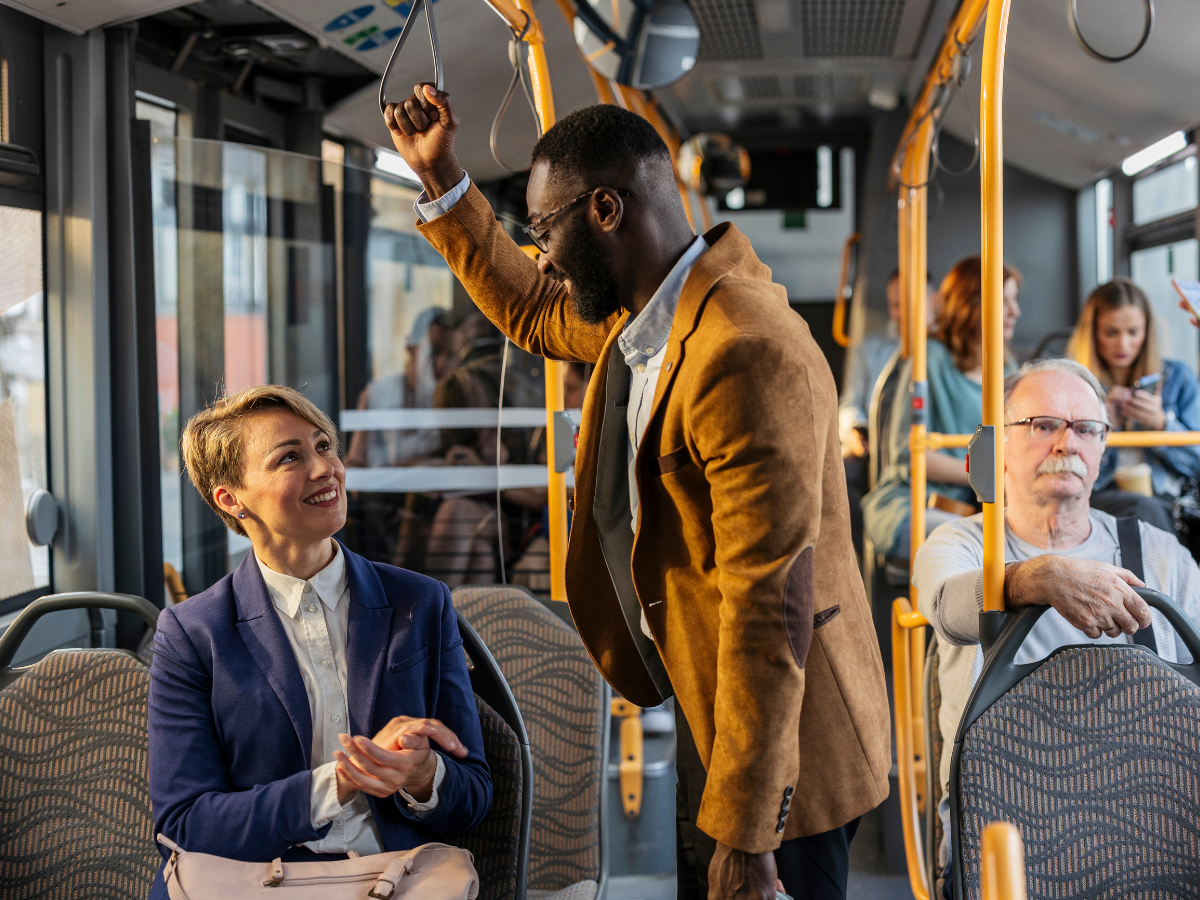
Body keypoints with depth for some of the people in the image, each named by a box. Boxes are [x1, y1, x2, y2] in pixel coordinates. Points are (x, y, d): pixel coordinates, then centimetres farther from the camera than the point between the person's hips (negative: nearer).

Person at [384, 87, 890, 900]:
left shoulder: (746, 355, -28)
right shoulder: (648, 312, 3)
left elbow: (768, 610, -29)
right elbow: (530, 313, 27)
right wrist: (440, 178, 19)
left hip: (779, 746, -9)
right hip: (702, 712, 9)